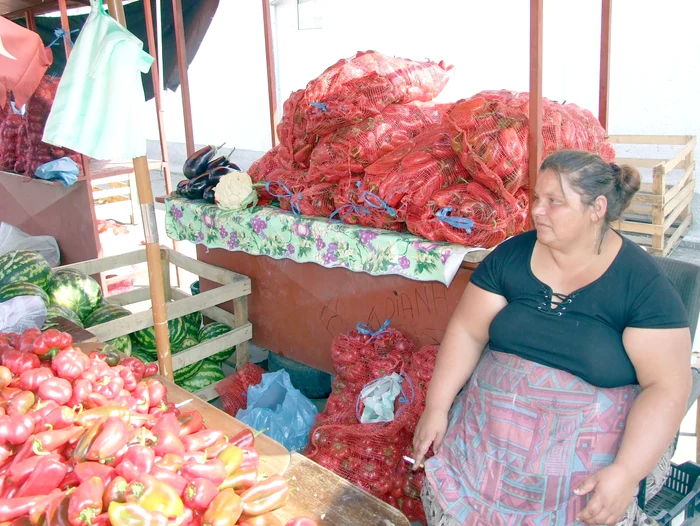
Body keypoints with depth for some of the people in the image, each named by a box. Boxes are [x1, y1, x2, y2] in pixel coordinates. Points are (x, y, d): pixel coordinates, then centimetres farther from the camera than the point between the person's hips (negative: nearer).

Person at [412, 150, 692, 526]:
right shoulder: (512, 255, 1)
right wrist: (436, 408, -6)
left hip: (582, 455, -1)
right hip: (483, 435, 2)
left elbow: (666, 386, -10)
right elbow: (467, 331, 0)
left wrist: (626, 473, -19)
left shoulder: (642, 283, -8)